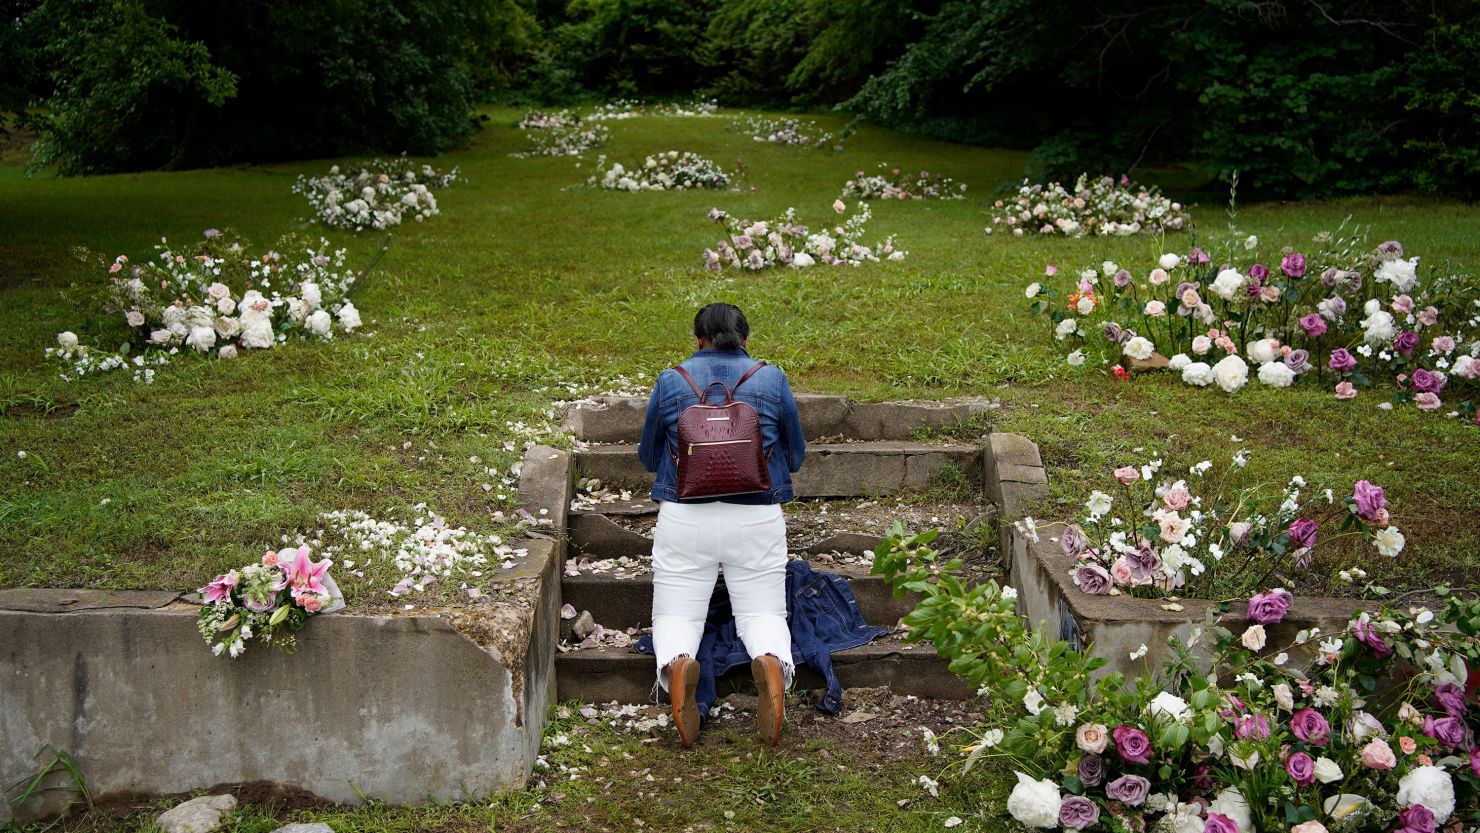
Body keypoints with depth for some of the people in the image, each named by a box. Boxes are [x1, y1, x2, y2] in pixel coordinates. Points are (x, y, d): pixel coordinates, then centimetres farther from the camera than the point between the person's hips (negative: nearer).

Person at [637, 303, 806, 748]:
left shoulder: (670, 382, 4)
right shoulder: (772, 380, 5)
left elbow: (649, 457, 16)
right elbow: (795, 456, 15)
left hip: (684, 519, 0)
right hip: (758, 521, 0)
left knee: (676, 615, 8)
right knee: (763, 613, 7)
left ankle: (677, 663, -28)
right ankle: (771, 662, -28)